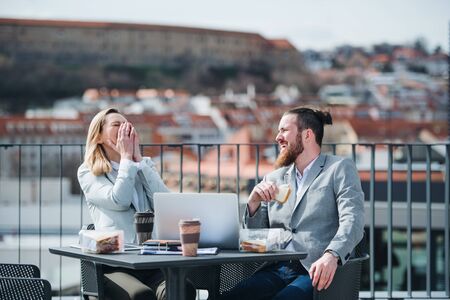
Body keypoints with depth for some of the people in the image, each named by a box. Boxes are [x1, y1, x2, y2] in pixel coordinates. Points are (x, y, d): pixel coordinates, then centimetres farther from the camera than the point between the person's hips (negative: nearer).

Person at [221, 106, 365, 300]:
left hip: (315, 272, -4)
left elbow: (352, 221, -8)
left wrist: (332, 256, -28)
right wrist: (254, 202, 1)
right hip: (275, 271, 4)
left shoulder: (340, 169, 8)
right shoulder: (273, 179, 23)